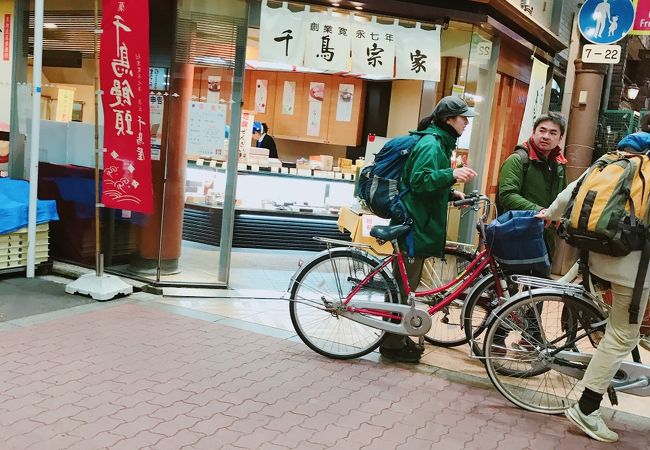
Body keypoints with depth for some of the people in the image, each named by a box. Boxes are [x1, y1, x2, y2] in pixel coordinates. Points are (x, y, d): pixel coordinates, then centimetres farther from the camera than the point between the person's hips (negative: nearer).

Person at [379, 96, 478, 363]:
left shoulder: (439, 143, 19)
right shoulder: (432, 144, -14)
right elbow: (419, 181, -26)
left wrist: (452, 193, 13)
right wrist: (452, 174, -36)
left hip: (420, 225, 11)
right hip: (414, 225, -11)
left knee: (405, 286, 16)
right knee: (404, 286, -3)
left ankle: (398, 337, 27)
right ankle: (392, 344, 6)